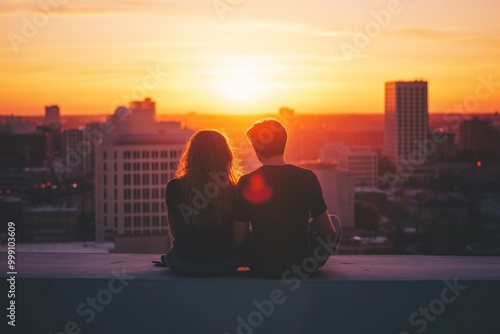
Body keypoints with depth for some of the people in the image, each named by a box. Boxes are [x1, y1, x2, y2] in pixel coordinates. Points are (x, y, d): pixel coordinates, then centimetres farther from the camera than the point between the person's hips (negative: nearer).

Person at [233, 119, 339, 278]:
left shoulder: (246, 183, -14)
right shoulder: (307, 178, -14)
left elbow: (239, 239, -8)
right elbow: (328, 232, -6)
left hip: (261, 266, 2)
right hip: (302, 264, -1)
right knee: (334, 221, 26)